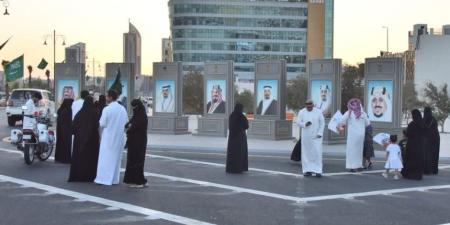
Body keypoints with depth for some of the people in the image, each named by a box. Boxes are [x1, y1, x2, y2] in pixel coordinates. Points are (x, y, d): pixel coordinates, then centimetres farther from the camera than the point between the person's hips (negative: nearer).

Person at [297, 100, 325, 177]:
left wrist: (320, 133, -12)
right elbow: (298, 122, -5)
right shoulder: (302, 112, -4)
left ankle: (317, 171, -4)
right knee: (306, 153, 2)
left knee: (317, 153, -8)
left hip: (316, 136, -1)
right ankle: (308, 170, 9)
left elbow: (322, 123, -3)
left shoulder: (318, 112, -6)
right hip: (306, 135, 1)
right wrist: (305, 124, -24)